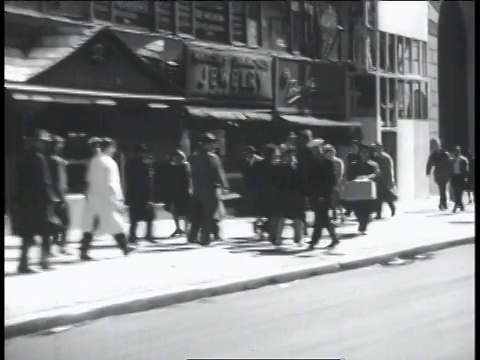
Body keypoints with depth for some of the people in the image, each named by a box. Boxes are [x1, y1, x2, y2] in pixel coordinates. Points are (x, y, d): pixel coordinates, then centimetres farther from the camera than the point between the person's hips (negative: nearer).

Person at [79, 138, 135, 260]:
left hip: (93, 198, 6)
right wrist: (118, 199, -11)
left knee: (89, 225, 4)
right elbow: (112, 183, -15)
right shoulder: (110, 163, -12)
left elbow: (89, 179, 12)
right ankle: (124, 247, 19)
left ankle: (84, 251, -2)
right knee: (116, 224, 7)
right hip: (106, 199, -6)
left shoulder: (93, 161, 7)